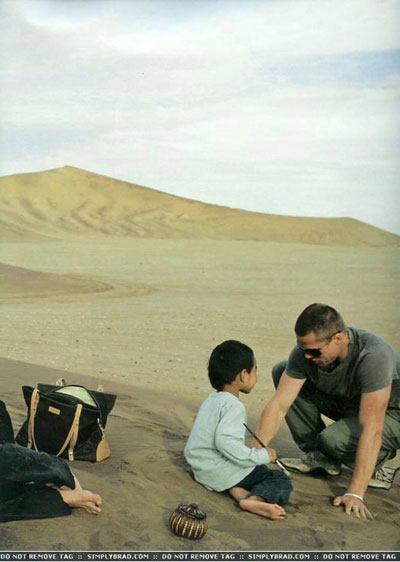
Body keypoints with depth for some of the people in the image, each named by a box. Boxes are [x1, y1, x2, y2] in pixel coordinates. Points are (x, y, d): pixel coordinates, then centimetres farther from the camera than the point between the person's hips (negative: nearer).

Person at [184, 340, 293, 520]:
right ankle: (254, 500, -33)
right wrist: (260, 456, -24)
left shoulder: (210, 400, 13)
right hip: (222, 473, -9)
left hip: (202, 473, 9)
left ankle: (238, 491, -9)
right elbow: (225, 441, -33)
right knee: (281, 481, -5)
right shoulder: (233, 406, -17)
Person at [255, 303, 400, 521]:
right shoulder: (304, 352, -21)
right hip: (348, 404, 6)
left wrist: (355, 493, -40)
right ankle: (321, 458, -1)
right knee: (281, 372, -9)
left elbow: (371, 430, -38)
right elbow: (278, 405, -20)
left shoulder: (373, 356, -37)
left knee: (333, 439, -35)